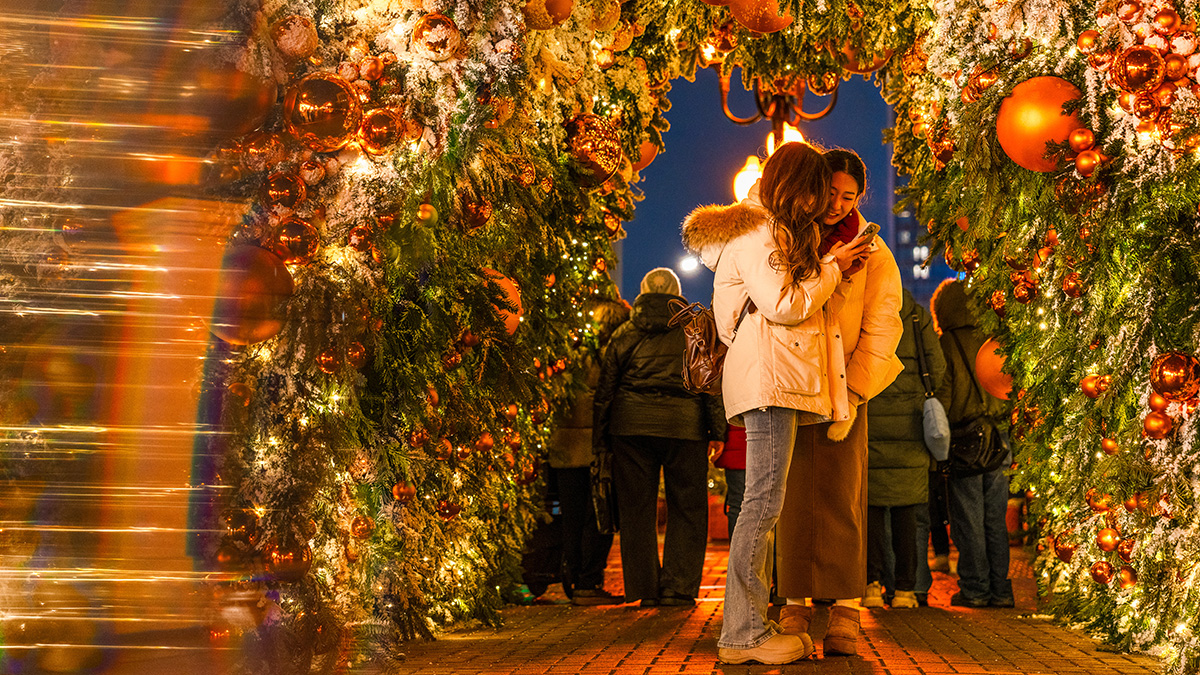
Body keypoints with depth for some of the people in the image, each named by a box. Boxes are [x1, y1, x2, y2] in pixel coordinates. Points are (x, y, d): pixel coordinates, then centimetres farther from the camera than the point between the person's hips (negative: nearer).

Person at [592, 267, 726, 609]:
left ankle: (644, 590, 11)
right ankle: (677, 587, 3)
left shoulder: (623, 335, 13)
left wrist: (600, 439, 16)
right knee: (687, 507, 7)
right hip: (683, 423, -1)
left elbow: (605, 388, 12)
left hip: (630, 424, 2)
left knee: (636, 509, 8)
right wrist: (717, 430, 5)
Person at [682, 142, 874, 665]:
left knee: (763, 503, 5)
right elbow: (784, 306, -13)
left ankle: (748, 625, 6)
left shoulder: (773, 230, 27)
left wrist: (829, 267, 22)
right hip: (768, 374, -10)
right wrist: (832, 267, -2)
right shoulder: (755, 230, -5)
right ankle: (743, 633, -11)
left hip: (778, 377, 10)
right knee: (763, 501, -13)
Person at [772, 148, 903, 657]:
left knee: (842, 497, -6)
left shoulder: (872, 252, 6)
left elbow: (880, 329, 0)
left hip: (844, 388, -1)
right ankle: (795, 605, 5)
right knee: (793, 497, -1)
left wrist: (851, 396, -9)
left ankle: (845, 612, -3)